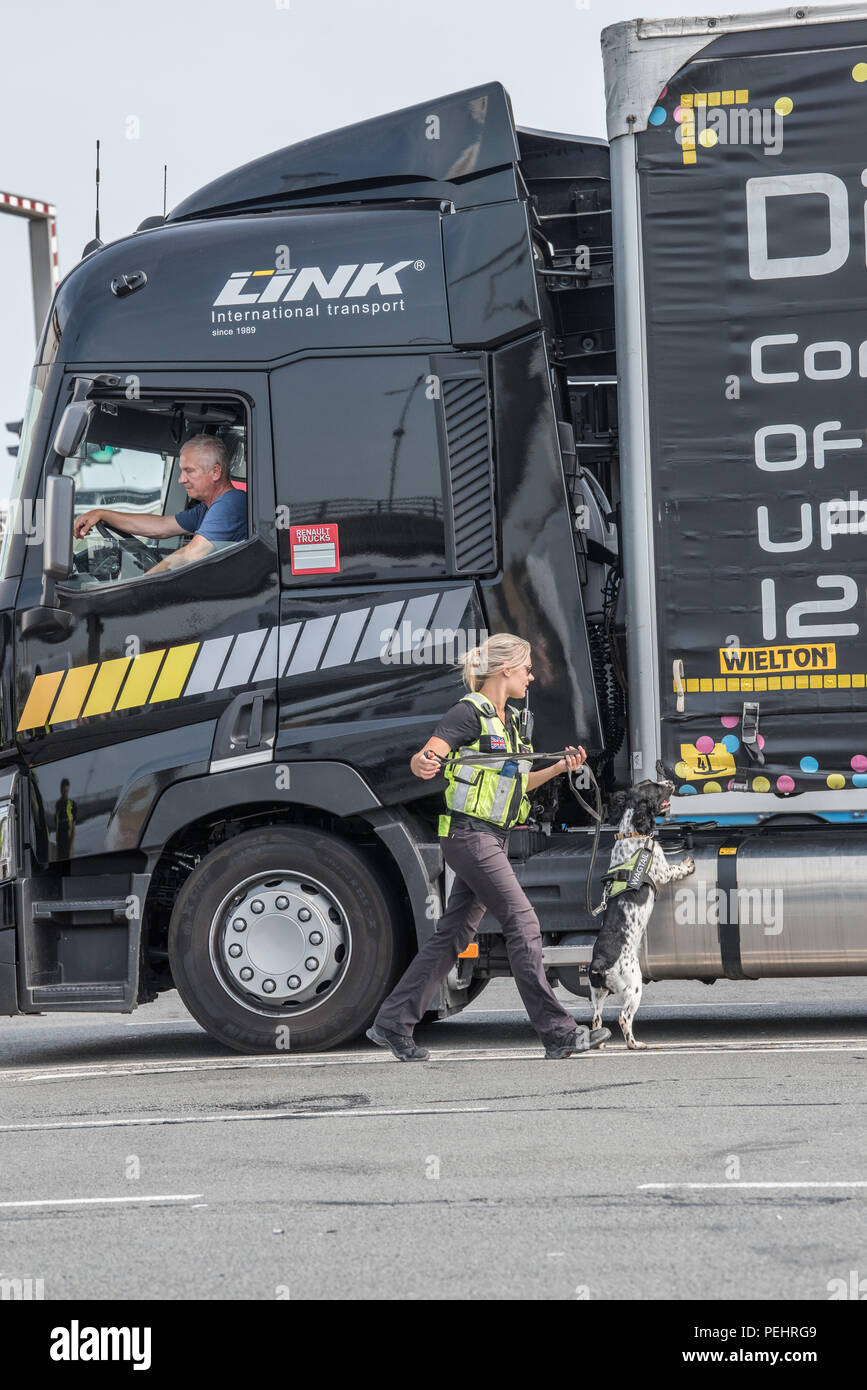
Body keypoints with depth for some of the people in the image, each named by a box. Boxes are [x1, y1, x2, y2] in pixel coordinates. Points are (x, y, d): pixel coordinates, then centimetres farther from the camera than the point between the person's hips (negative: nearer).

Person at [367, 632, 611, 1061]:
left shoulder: (508, 720, 16)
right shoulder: (469, 713, -11)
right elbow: (422, 758, -20)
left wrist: (559, 768, 12)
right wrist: (425, 764, -43)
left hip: (493, 840, 10)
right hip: (470, 836, -10)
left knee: (454, 933, 9)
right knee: (523, 925, -10)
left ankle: (392, 1024, 13)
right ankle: (559, 1033, -7)